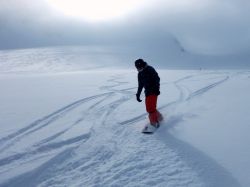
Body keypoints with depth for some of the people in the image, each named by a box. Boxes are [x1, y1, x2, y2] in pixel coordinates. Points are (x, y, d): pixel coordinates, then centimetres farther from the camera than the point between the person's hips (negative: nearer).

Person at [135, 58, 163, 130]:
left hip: (153, 91, -8)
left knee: (151, 108, -15)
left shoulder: (150, 69, -9)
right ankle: (158, 117, 27)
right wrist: (138, 94, 17)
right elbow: (140, 85, 21)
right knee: (148, 108, 8)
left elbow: (157, 79, -16)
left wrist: (156, 89, -25)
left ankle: (154, 123, -6)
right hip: (147, 92, 8)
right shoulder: (140, 74, 14)